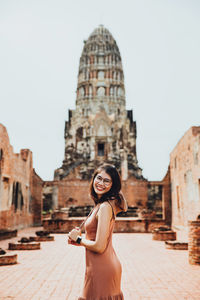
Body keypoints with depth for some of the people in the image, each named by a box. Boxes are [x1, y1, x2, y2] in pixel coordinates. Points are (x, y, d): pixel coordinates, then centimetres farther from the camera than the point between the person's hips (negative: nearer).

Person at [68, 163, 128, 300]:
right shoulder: (101, 204, 8)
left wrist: (79, 239, -8)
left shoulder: (105, 207, -21)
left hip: (101, 269, -9)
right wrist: (77, 241, 0)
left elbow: (99, 247, -24)